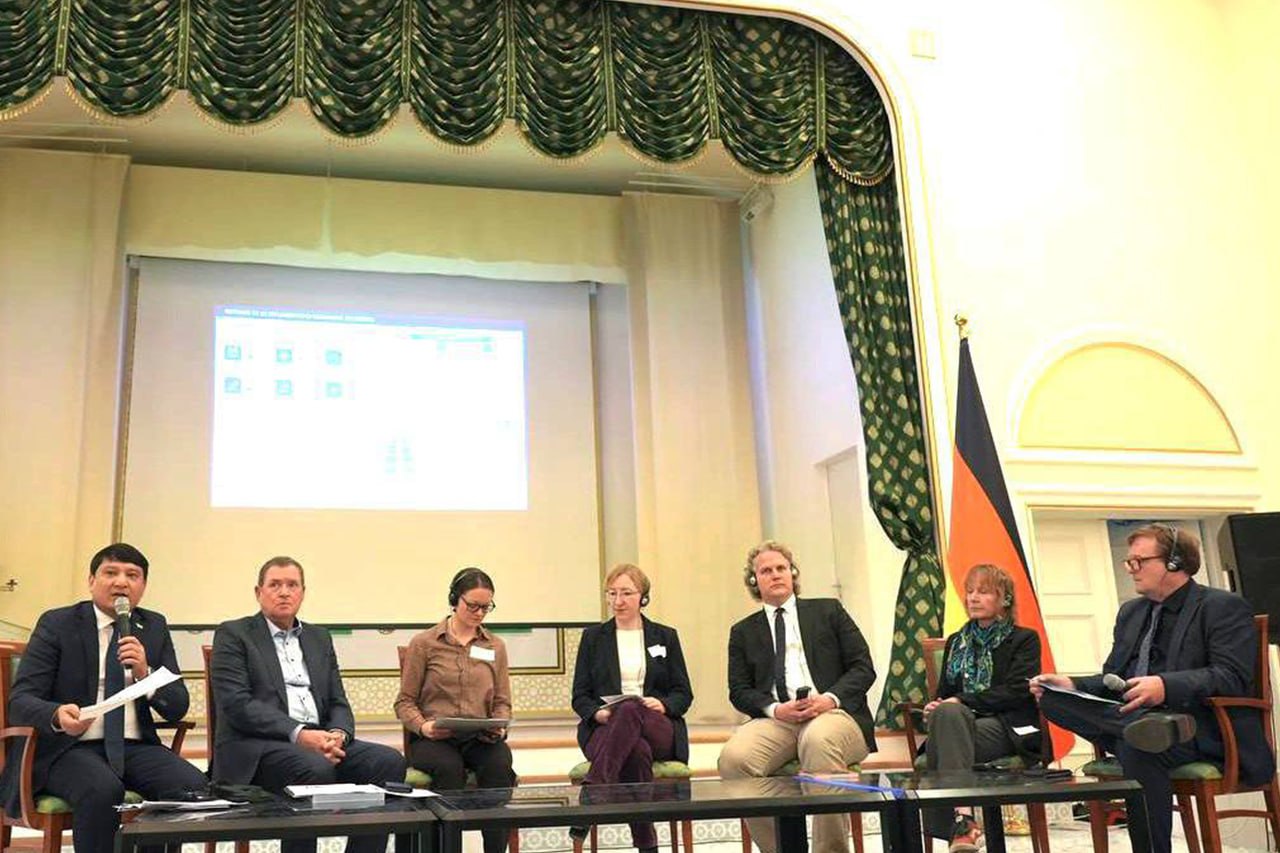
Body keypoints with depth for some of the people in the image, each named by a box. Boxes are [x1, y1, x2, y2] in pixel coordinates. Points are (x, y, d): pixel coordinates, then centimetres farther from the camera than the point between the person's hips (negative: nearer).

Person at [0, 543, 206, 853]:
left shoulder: (155, 627, 11)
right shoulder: (56, 624, 2)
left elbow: (178, 709, 7)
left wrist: (144, 673, -13)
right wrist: (58, 715, -29)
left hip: (134, 747, 3)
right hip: (69, 747, -3)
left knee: (194, 787, -25)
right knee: (103, 790, -36)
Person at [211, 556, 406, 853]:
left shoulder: (320, 638, 22)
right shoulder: (233, 635, 4)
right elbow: (236, 704, -9)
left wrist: (338, 734, -8)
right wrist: (298, 734, -20)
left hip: (319, 740, 5)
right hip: (254, 746, -5)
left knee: (388, 761, -20)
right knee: (316, 768, -36)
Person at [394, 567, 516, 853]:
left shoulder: (496, 646, 15)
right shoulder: (423, 643, 6)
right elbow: (405, 701, 7)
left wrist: (499, 726, -5)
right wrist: (423, 726, -13)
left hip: (481, 737, 2)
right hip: (433, 738, -2)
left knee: (499, 764, -32)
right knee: (449, 768, -36)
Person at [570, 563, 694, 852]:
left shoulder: (666, 636, 18)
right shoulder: (593, 636, 17)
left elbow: (684, 693, 13)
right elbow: (579, 695, 12)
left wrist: (663, 704, -12)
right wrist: (599, 713, -12)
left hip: (660, 731, 0)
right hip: (604, 729, 0)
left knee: (629, 710, -40)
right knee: (637, 750, -41)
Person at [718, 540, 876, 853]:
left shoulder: (828, 611, 18)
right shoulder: (743, 632, 21)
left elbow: (863, 668, 9)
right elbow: (739, 691, 12)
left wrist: (831, 698, -10)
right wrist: (775, 709, -10)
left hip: (831, 713, -1)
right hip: (775, 720, 2)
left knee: (819, 740, -39)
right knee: (734, 757, -30)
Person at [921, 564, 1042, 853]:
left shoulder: (1024, 639, 11)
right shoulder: (956, 642, 25)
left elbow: (1016, 691, -5)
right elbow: (944, 694, 21)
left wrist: (961, 701, -14)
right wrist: (936, 706, -5)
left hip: (1008, 729, -4)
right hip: (959, 723, 4)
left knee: (949, 714, -34)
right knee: (945, 713, -34)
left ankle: (957, 822, -43)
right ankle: (960, 817, -44)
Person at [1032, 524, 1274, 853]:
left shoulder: (1224, 607, -1)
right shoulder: (1131, 612, 22)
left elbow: (1233, 678, -15)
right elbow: (1113, 681, 21)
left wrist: (1166, 687, -31)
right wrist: (1072, 686, -1)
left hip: (1204, 730, -7)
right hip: (1133, 714, 7)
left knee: (1137, 745, -39)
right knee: (1051, 698, -18)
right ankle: (1145, 727, -40)